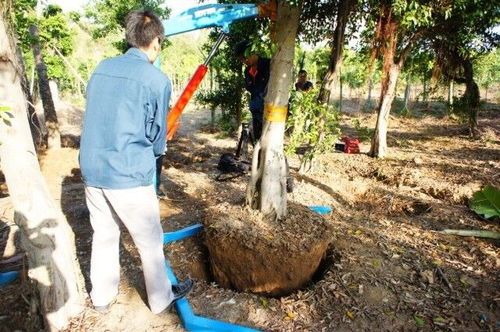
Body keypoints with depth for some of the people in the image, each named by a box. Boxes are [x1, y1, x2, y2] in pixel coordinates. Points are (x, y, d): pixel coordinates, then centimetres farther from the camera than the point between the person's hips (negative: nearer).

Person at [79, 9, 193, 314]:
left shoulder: (102, 68, 7)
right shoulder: (157, 80, -10)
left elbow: (98, 119, 16)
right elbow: (157, 140, -4)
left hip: (92, 171, 6)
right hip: (129, 176, -6)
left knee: (104, 236, 22)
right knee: (151, 243, 12)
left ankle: (102, 297, 40)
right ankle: (162, 299, 31)